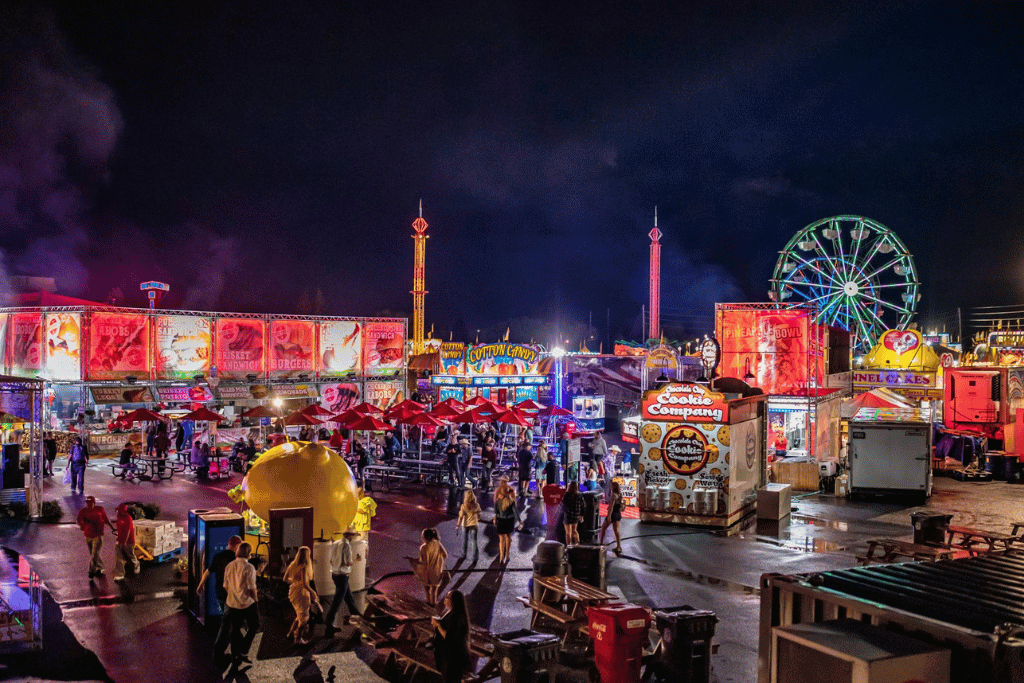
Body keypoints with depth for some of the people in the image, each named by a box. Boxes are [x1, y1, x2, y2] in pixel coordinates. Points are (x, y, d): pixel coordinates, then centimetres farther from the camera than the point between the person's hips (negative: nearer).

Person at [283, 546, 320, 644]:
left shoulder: (293, 565, 3)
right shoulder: (303, 567, -20)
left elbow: (285, 579, 11)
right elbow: (304, 584, -24)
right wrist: (313, 592, -13)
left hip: (293, 591, 8)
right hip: (301, 592, -8)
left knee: (300, 615, 24)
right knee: (304, 617, 8)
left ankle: (291, 633, 26)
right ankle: (298, 638, 16)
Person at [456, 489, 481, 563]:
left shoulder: (463, 506, -17)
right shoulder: (476, 505, -12)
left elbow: (461, 517, -14)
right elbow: (479, 515, 0)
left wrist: (458, 525, -4)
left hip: (465, 525, 0)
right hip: (474, 524, 0)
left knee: (465, 539, 20)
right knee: (475, 541, 6)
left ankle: (464, 554, 36)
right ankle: (475, 558, 2)